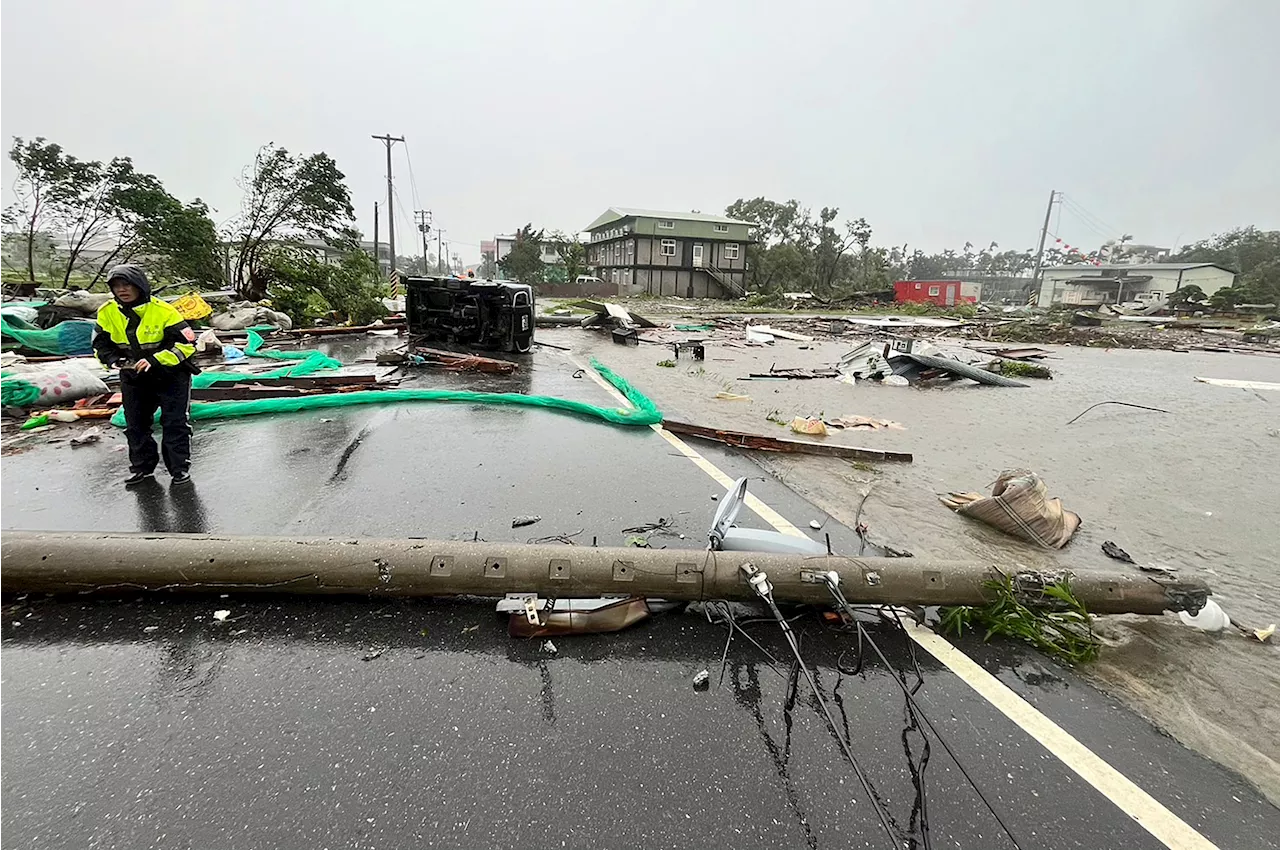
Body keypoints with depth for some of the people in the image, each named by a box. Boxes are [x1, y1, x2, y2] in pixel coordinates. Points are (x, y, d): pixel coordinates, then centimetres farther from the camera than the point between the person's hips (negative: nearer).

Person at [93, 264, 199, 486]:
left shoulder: (163, 312, -21)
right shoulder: (107, 313, -5)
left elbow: (186, 344, -22)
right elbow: (101, 344, 6)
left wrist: (155, 360, -29)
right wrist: (114, 360, -15)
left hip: (170, 375, -5)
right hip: (134, 378, 5)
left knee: (174, 423, -3)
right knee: (135, 424, 13)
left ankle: (180, 468, 10)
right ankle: (142, 466, 28)